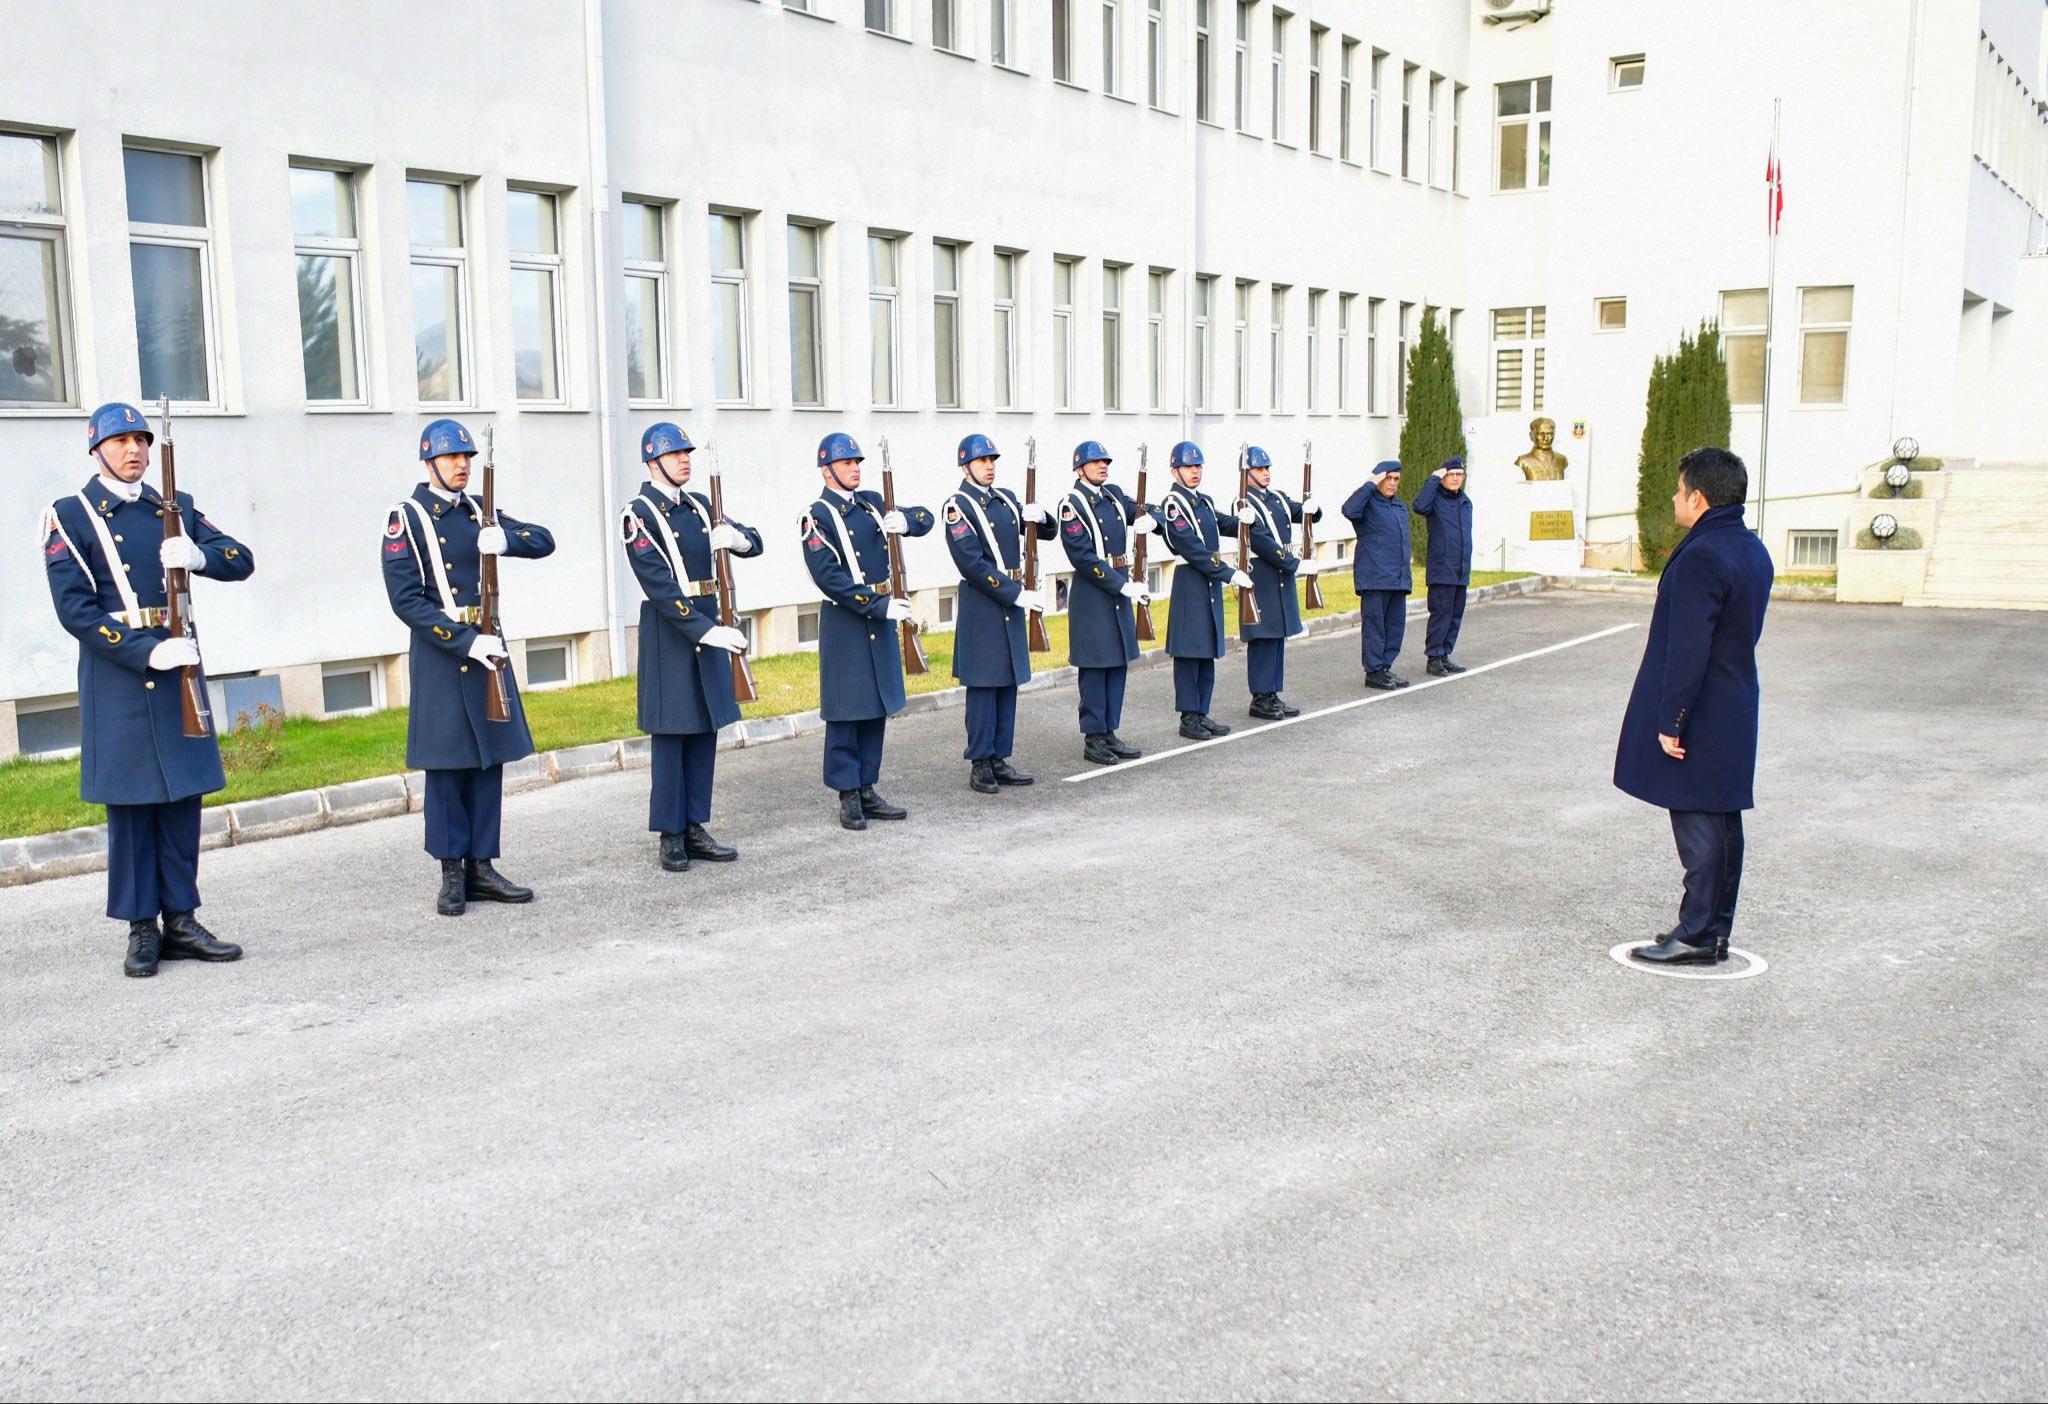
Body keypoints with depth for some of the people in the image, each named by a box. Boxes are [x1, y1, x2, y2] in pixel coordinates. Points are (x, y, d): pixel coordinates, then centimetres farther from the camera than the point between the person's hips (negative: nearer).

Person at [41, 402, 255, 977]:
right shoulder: (70, 516, -1)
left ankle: (181, 920, 14)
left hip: (178, 665, 4)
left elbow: (241, 561, 6)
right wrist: (147, 652, -19)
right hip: (117, 676, -4)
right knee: (129, 801, 1)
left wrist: (198, 555, -16)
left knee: (182, 796, 6)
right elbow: (74, 608, -10)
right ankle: (141, 929, 9)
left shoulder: (174, 508, 13)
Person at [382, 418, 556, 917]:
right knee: (447, 767, 0)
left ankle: (481, 867, 16)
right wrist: (467, 642, -20)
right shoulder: (406, 519, -6)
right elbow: (406, 600, -13)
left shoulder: (479, 511, 12)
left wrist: (505, 538, -15)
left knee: (489, 762, 7)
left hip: (487, 646, 6)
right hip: (440, 656, -6)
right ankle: (452, 874, 9)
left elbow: (544, 542, 7)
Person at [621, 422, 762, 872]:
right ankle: (670, 836, 7)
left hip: (708, 624, 7)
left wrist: (735, 536, -12)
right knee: (671, 734, -1)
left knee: (705, 730, 8)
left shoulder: (698, 506, 12)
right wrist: (704, 630, -26)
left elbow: (755, 544, 13)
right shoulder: (639, 513, -9)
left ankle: (694, 829, 16)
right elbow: (658, 584, -19)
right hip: (669, 630, -7)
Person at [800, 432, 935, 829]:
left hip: (881, 618, 7)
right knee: (846, 711, -1)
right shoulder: (817, 517, -9)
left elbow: (925, 518, 17)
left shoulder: (872, 503, 11)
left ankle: (867, 790, 18)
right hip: (845, 621, -7)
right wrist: (879, 605, -21)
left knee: (877, 707, 10)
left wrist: (904, 519, -7)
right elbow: (829, 577, -18)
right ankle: (848, 798, 7)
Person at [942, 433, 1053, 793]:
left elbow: (1046, 531, 21)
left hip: (1011, 602, 7)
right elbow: (973, 564, -17)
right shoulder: (958, 506, -8)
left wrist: (1039, 515, -4)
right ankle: (980, 765, 4)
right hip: (981, 605, -7)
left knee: (1008, 683, 9)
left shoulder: (1006, 499, 12)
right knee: (983, 684, -3)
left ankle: (999, 760, 15)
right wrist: (1017, 594, -19)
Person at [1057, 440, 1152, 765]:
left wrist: (1145, 519, -5)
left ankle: (1110, 734, 18)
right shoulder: (1071, 505, -11)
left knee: (1118, 664, 10)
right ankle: (1093, 739, 5)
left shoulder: (1114, 494, 11)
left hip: (1120, 589, 8)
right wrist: (1124, 586, -19)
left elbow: (1143, 511, 21)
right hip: (1092, 595, -8)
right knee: (1094, 667, -3)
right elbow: (1084, 558, -17)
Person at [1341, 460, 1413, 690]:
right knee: (1374, 623, -4)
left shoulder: (1400, 507, 21)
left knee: (1396, 624, 9)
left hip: (1398, 577, 8)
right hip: (1375, 577, -8)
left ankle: (1385, 666, 17)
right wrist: (1370, 485, -20)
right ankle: (1374, 671, 1)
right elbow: (1349, 510, -28)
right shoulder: (1368, 502, -4)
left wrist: (1406, 574, 24)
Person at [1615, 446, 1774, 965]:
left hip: (1699, 719, -9)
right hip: (1734, 713, 9)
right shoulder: (1753, 551, 10)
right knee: (1722, 821, 13)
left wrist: (1671, 721, -19)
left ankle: (1697, 935, 3)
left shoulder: (1701, 557, -21)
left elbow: (1688, 648, -23)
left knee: (1697, 824, -3)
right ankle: (1716, 930, 22)